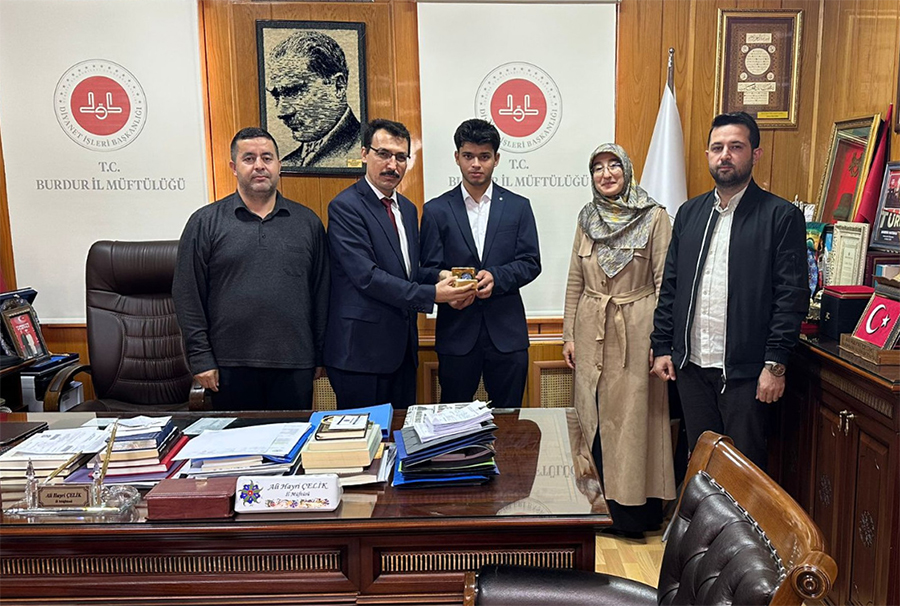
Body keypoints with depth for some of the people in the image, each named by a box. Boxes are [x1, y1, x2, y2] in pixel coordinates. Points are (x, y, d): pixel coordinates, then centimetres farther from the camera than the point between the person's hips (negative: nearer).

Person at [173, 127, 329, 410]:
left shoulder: (308, 222, 8)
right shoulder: (205, 222, 3)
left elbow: (321, 292, 9)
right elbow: (188, 296, 0)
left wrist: (320, 355, 6)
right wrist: (200, 358, -4)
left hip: (295, 365, 2)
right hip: (231, 365, -1)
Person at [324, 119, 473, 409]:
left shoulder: (408, 209, 15)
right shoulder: (345, 206, -11)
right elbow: (366, 275, -20)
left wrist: (442, 281, -3)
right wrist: (431, 294, -22)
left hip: (403, 348, 8)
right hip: (362, 349, -7)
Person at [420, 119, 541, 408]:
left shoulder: (518, 206, 7)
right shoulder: (436, 210, 4)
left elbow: (531, 263, 2)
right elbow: (429, 268, 0)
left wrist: (495, 276, -17)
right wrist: (444, 281, -23)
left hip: (506, 331, 1)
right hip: (457, 330, 0)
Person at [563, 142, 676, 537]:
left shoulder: (654, 217, -3)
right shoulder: (587, 218, 10)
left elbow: (665, 282, -6)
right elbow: (574, 282, 11)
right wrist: (568, 334, 8)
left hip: (635, 329, -4)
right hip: (591, 330, 4)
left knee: (633, 415, 0)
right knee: (595, 417, 7)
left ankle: (636, 511, 14)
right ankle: (605, 504, 22)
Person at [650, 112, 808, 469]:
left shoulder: (781, 216, -4)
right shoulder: (689, 213, 11)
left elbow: (792, 295, -9)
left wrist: (775, 364, -14)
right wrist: (662, 347, 7)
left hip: (744, 371, -4)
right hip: (691, 366, 5)